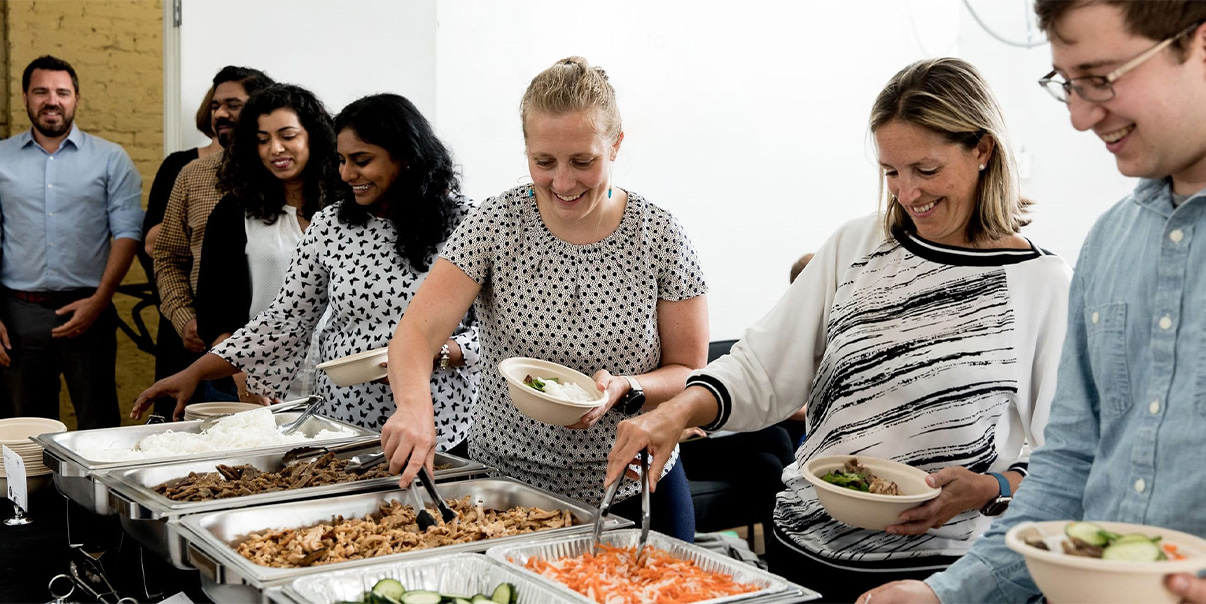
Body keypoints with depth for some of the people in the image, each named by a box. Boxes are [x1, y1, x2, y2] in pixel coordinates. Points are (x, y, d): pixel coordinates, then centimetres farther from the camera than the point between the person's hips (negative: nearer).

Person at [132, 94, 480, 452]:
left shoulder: (462, 221, -7)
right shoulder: (329, 225, 2)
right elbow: (285, 319, 4)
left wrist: (440, 352, -20)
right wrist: (195, 373, -2)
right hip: (341, 426, 3)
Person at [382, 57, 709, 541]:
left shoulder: (661, 238, -8)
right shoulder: (495, 225, -9)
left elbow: (690, 374, -2)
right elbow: (416, 332, -15)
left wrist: (625, 389, -22)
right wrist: (414, 406, -36)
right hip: (504, 483, 0)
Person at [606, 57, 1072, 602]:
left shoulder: (1046, 285, -6)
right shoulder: (856, 246, 3)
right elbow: (760, 371, 0)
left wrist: (988, 490, -20)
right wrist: (677, 411, -16)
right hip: (800, 548, 3)